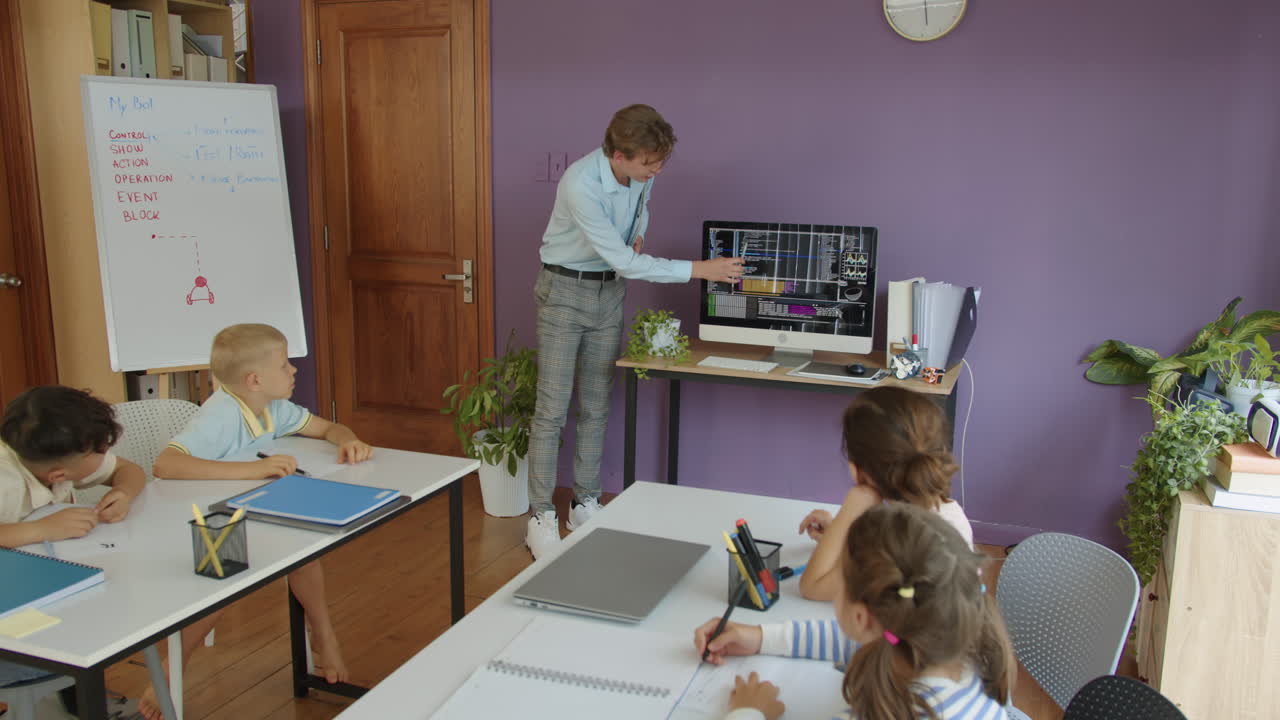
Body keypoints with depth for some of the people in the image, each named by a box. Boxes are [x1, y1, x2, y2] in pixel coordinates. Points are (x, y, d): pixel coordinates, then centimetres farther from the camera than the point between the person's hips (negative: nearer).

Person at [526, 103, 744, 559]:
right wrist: (701, 269, -30)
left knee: (596, 406, 11)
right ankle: (541, 517, 6)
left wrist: (638, 233, -4)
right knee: (552, 410, -4)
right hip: (565, 290, -6)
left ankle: (586, 505, 22)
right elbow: (625, 262, -30)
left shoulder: (643, 172, -8)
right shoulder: (581, 185, -30)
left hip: (609, 292, 6)